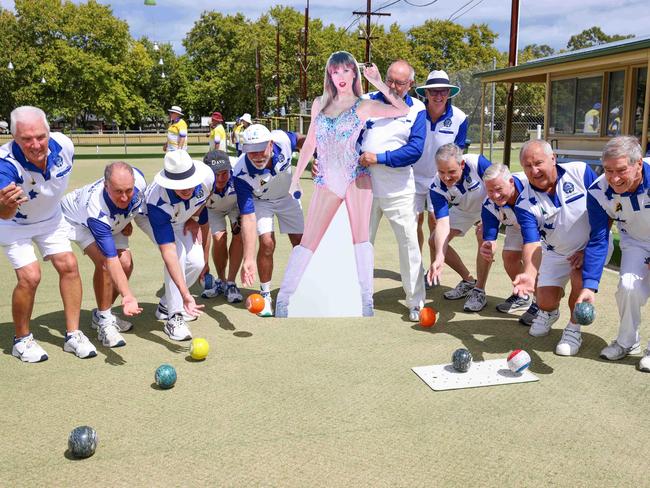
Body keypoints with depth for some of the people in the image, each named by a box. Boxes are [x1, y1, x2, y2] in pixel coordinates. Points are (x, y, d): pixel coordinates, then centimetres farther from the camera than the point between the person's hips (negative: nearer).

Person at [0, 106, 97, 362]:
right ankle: (22, 340, 7)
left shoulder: (64, 145, -25)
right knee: (29, 276, -16)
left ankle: (73, 334, 8)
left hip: (51, 218, 4)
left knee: (68, 265, -4)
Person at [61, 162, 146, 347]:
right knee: (103, 262, -28)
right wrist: (128, 296, -58)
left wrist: (127, 221, -6)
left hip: (113, 221, 6)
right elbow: (111, 261, -48)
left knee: (126, 264, -9)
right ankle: (104, 322, -12)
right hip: (77, 219, -6)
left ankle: (101, 314, 14)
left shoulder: (138, 179, -33)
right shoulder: (97, 210, -46)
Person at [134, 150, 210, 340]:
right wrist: (186, 294, -53)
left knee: (196, 262, -12)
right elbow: (168, 252, -47)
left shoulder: (207, 176, -35)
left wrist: (194, 218, -3)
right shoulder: (158, 201, -45)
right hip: (149, 217, -4)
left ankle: (166, 304, 13)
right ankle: (174, 317, -20)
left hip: (181, 219, 5)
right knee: (178, 252, -30)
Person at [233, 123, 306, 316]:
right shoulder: (241, 174, -39)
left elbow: (301, 139, -8)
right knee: (267, 243, -19)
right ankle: (265, 294, 3)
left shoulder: (282, 139, -36)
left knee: (300, 242, 3)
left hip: (288, 195, 3)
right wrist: (248, 259, -48)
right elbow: (248, 217, -41)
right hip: (260, 201, -3)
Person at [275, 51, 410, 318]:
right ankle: (282, 300, 4)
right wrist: (295, 179, 16)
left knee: (360, 237, -4)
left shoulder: (364, 106, 3)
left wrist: (379, 83, -4)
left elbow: (404, 110, -7)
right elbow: (310, 142, 17)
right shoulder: (319, 103, 13)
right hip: (325, 180, 2)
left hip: (356, 175, -2)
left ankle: (367, 301, 3)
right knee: (308, 241, -1)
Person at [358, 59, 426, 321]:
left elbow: (415, 149, -13)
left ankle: (416, 302, 11)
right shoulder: (366, 101, 3)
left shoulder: (416, 110, -2)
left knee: (409, 244, 0)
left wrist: (379, 158, -17)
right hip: (364, 188, 2)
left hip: (399, 191, -2)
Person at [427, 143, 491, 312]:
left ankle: (479, 291, -13)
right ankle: (468, 280, 15)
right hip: (463, 210, 4)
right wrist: (439, 258, -48)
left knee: (483, 236, -30)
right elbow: (442, 223, -35)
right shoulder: (437, 188, -29)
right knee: (436, 240, -4)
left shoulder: (477, 163, -37)